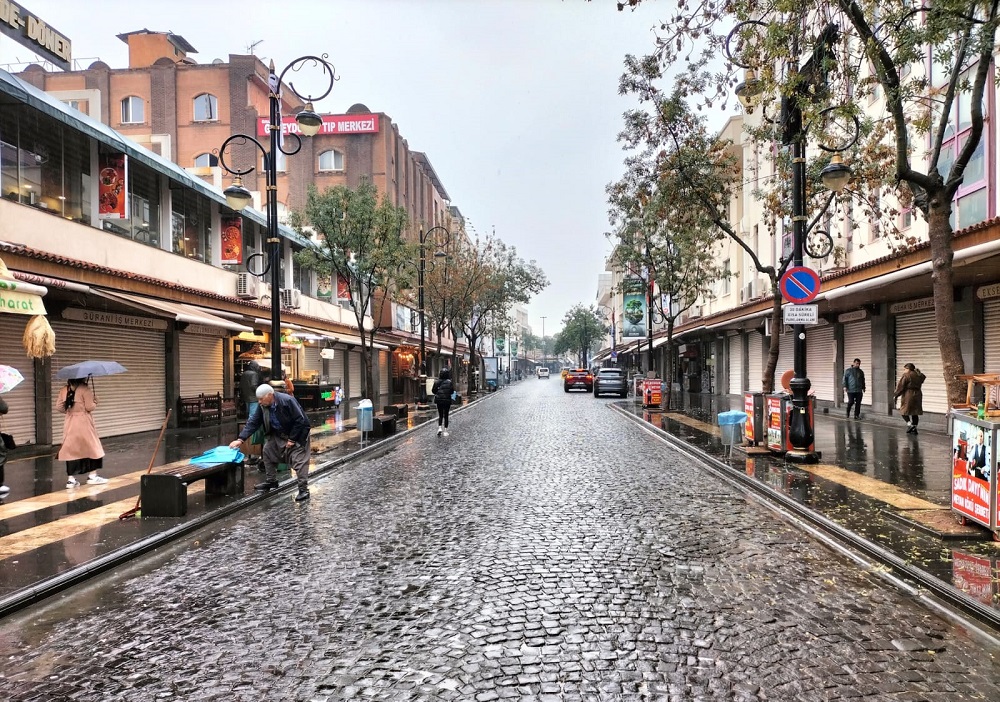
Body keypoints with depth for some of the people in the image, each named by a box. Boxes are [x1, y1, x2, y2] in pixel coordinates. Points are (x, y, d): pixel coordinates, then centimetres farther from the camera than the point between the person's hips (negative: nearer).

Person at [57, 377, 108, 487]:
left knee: (72, 450, 8)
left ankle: (71, 479, 8)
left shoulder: (64, 389, 5)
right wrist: (95, 402, 4)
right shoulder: (85, 389, -14)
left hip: (70, 424, 6)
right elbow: (90, 407, -16)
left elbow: (58, 406, 8)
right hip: (84, 424, -6)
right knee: (92, 448, 9)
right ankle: (92, 476, 13)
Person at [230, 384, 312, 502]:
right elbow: (253, 422, -9)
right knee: (268, 452, 12)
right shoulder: (262, 405, -11)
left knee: (299, 460, -12)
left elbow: (300, 421, -27)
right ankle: (271, 482, 27)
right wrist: (241, 439, -19)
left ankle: (303, 489, -7)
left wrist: (292, 439, -23)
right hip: (278, 434, 7)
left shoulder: (287, 401, -31)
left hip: (297, 434, -7)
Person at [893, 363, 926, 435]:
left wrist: (896, 395, -4)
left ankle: (909, 424, -15)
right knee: (915, 413, 10)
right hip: (918, 395, 7)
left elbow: (901, 387, -11)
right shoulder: (919, 376, 10)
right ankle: (914, 428, 10)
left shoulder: (906, 375, -10)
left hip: (908, 395, -7)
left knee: (904, 411, 3)